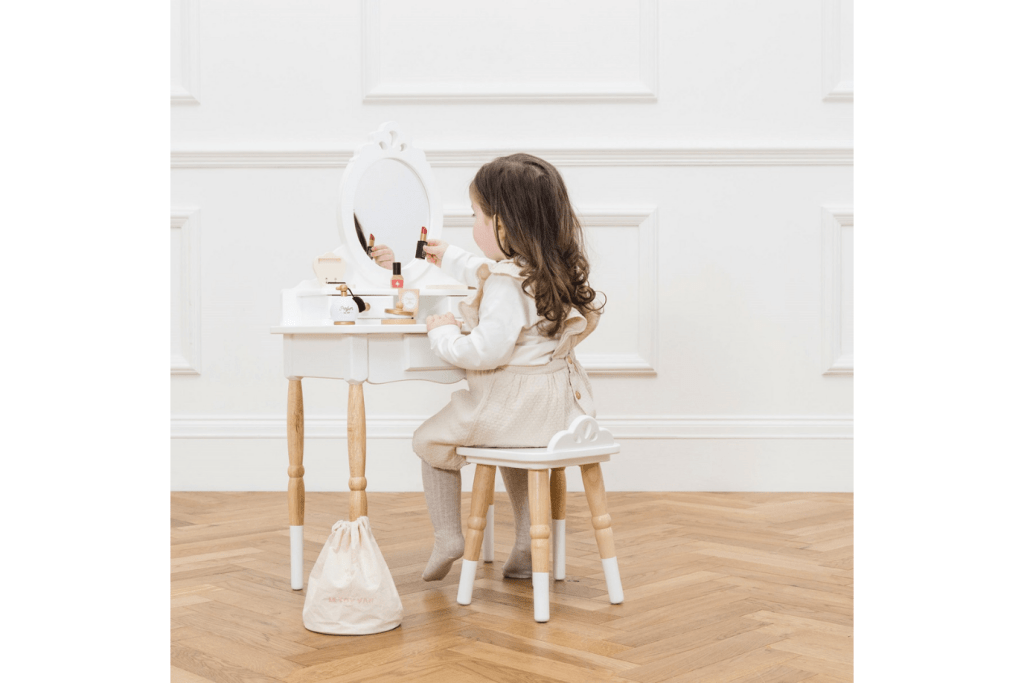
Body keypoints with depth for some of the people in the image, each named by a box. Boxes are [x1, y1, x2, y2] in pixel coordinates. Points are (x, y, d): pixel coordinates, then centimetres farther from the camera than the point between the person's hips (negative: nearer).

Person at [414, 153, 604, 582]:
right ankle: (528, 546, 33)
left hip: (514, 407, -9)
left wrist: (442, 333, -12)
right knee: (513, 449, 37)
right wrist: (450, 259, 38)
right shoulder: (555, 268, 7)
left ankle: (448, 538, 14)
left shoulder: (507, 285, -22)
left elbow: (488, 351, -29)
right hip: (558, 403, 9)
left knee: (431, 440, 12)